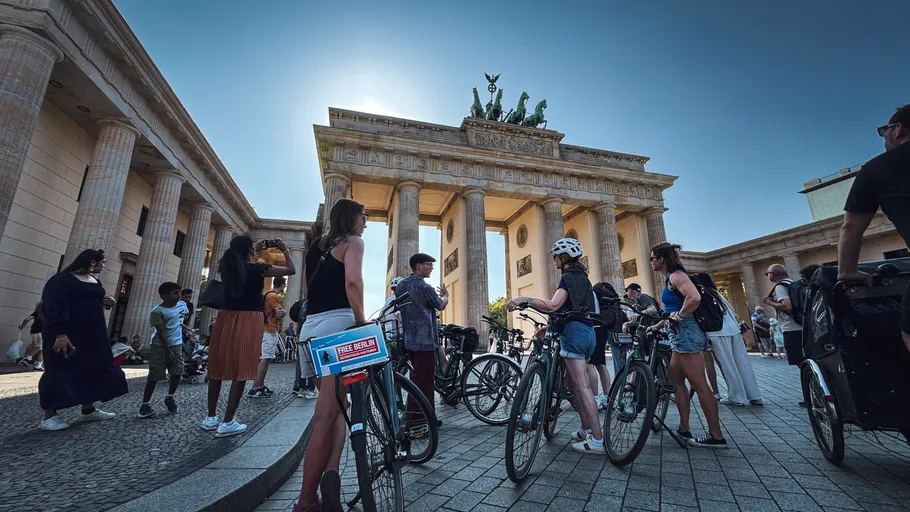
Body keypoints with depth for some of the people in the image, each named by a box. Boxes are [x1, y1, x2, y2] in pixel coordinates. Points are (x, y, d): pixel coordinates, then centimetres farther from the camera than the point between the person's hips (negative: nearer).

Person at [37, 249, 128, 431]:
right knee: (60, 371, -3)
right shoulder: (63, 279, -13)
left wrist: (106, 301, 0)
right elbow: (55, 307, -22)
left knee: (93, 369, 10)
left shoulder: (95, 281, 14)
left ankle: (89, 410, 19)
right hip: (67, 334, -9)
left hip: (92, 334, 9)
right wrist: (60, 334, -30)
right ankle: (49, 417, 8)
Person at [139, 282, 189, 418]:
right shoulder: (157, 311, -16)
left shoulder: (182, 305, 1)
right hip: (159, 346, -5)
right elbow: (161, 332, -17)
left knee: (178, 372, 1)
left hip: (176, 344, 5)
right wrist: (167, 351, -17)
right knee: (154, 376, 0)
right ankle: (145, 403, 12)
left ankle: (169, 398, 20)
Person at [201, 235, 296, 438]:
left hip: (226, 318, 6)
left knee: (218, 368, 15)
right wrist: (285, 250, 11)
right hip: (248, 320, -6)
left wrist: (256, 251, 29)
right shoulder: (257, 269, -9)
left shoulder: (226, 266, 5)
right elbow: (291, 270, -1)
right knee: (241, 372, 0)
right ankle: (227, 423, 3)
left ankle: (210, 418, 26)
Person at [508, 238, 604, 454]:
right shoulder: (582, 277, 20)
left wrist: (525, 300, -26)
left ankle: (597, 440, -3)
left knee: (582, 386, -7)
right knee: (575, 383, 17)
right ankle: (587, 429, 25)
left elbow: (553, 305, -25)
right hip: (587, 332, 10)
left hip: (574, 331, -10)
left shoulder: (568, 277, -9)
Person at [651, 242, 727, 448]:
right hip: (682, 334, 11)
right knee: (676, 381, 15)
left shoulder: (676, 275, -12)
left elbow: (694, 297, -29)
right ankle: (684, 429, 23)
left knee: (699, 384, -3)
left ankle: (716, 435, 7)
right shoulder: (671, 277, 17)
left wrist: (679, 316, -17)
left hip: (686, 333, -11)